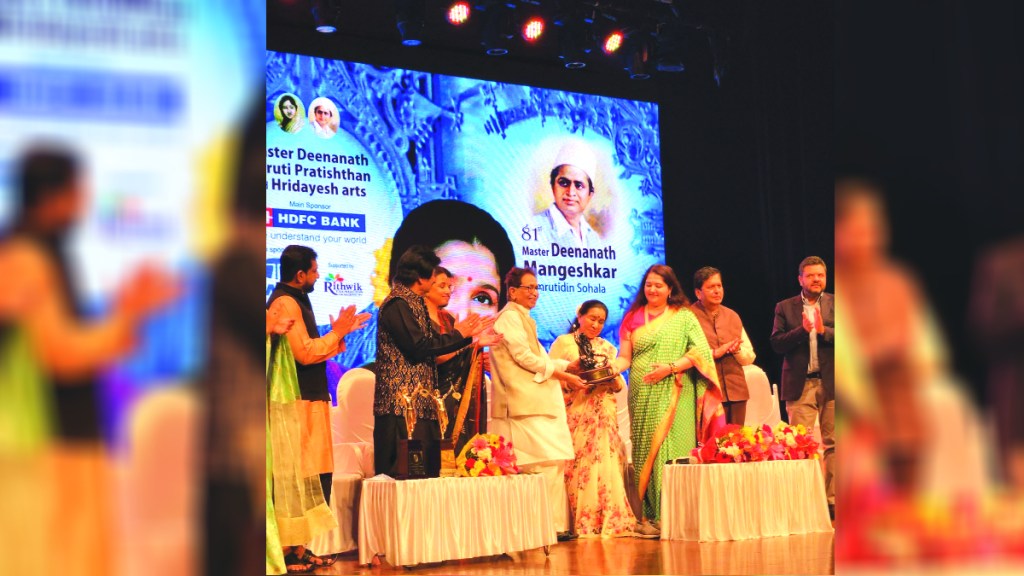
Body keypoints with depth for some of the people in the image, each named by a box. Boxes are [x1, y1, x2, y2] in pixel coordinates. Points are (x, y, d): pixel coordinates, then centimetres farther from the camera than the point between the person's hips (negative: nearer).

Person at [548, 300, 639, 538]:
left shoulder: (608, 348, 20)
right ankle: (584, 524, -3)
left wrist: (611, 375, -5)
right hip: (576, 414, -3)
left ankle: (610, 521, -3)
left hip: (604, 415, 4)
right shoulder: (563, 343, 7)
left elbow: (620, 386, 15)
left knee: (607, 463, -5)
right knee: (580, 465, -7)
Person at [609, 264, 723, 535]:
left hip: (674, 395, -2)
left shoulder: (684, 317, 6)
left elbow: (700, 352, -3)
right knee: (645, 450, 1)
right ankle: (648, 515, 4)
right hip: (642, 396, 3)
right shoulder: (633, 318, 13)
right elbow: (625, 357, 7)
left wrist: (670, 367, -14)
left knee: (673, 449, -7)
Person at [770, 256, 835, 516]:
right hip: (800, 385, 0)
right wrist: (803, 330, -13)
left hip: (831, 384, 0)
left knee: (832, 443, 2)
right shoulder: (785, 307, 9)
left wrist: (823, 330, -14)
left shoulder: (836, 304, 9)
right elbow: (777, 344, -1)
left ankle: (831, 499, 10)